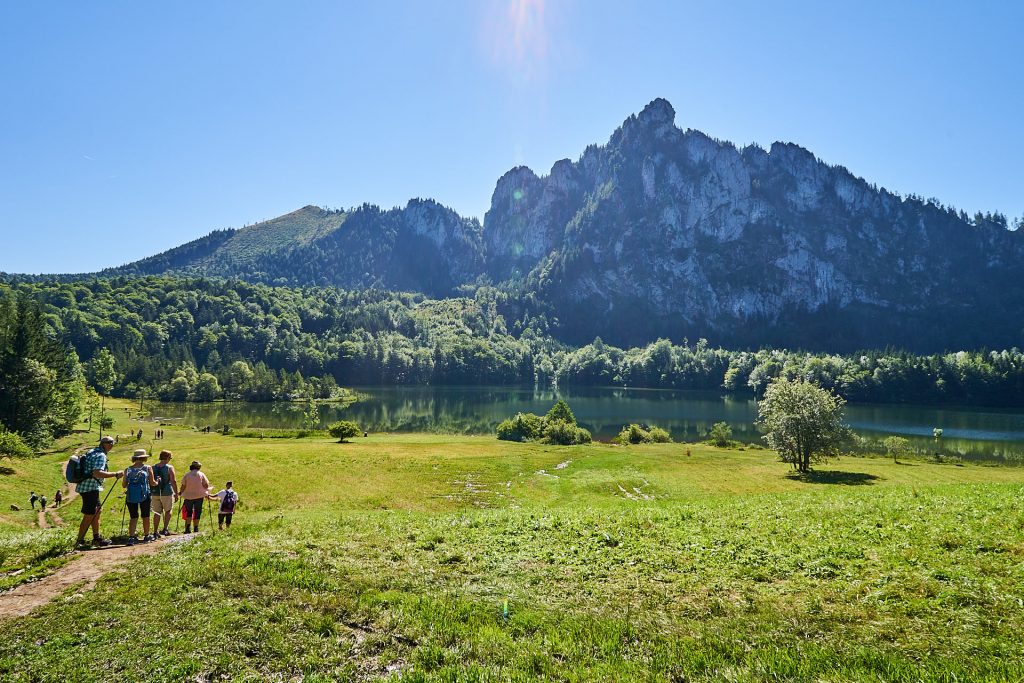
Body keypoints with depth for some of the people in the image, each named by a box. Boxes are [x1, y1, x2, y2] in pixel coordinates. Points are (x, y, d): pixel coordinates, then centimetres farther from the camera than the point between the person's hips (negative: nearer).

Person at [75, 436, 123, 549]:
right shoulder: (101, 456, -17)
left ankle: (97, 538, 22)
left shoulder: (91, 452, 14)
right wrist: (115, 474, -25)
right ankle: (79, 541, 1)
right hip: (91, 488, -10)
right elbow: (97, 473, -29)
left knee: (97, 511, 17)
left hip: (84, 486, 10)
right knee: (89, 516, -3)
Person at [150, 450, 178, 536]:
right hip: (167, 493, -4)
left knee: (157, 512, 11)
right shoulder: (169, 468, -8)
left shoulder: (153, 468, 7)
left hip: (155, 493, 4)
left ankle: (155, 531, 11)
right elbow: (173, 481, -11)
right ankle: (165, 529, 2)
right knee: (168, 510, 12)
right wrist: (176, 493, -4)